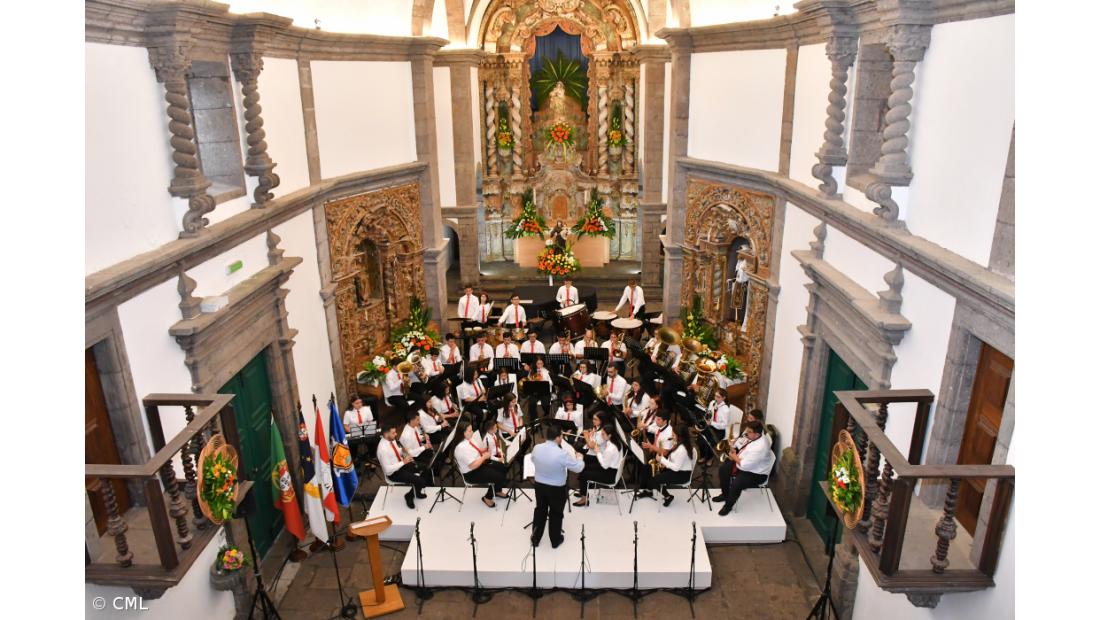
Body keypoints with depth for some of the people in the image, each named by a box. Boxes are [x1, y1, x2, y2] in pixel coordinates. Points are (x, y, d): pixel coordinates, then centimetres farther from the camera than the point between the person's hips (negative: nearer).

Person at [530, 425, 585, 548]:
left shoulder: (536, 448, -13)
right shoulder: (562, 454, -29)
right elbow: (578, 468, -16)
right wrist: (580, 458, 5)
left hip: (539, 485, 4)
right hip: (557, 489, -4)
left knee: (540, 511, 23)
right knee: (556, 514, 17)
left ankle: (535, 539, 36)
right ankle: (555, 541, 35)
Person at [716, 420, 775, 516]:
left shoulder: (760, 447, -35)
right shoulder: (751, 437, -7)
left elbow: (744, 465, -32)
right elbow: (743, 450, 15)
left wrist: (734, 457, -16)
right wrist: (735, 452, -4)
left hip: (755, 474, -10)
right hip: (744, 464, 10)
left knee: (736, 484, -28)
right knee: (723, 468, 7)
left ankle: (728, 505, 0)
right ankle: (725, 494, 26)